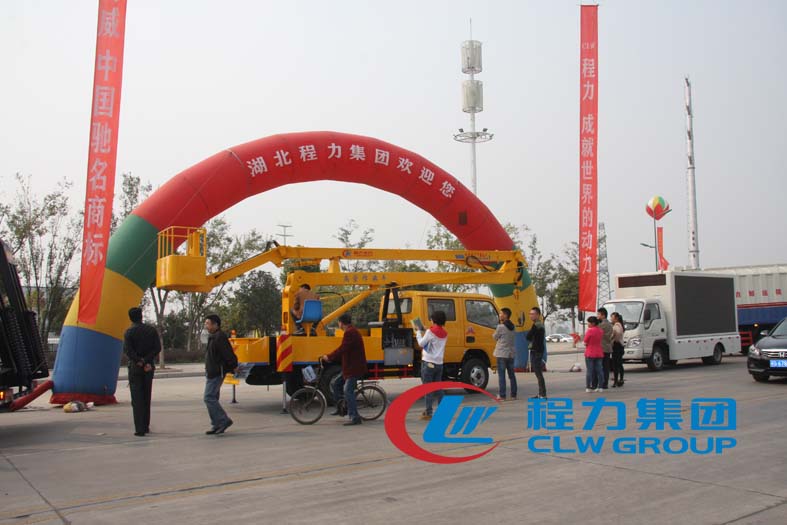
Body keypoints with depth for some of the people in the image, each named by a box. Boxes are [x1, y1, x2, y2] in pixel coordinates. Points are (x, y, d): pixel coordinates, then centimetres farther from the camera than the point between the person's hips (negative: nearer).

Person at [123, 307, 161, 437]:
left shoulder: (129, 332, -6)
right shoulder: (151, 330, 3)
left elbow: (127, 349, -18)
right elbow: (157, 348, -5)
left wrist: (140, 362, -14)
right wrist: (146, 361, -10)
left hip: (135, 368, -3)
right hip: (149, 367, 3)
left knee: (137, 399, -1)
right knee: (147, 397, 14)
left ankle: (140, 429, -4)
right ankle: (146, 426, 19)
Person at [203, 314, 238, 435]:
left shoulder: (219, 337, -16)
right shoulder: (213, 337, 17)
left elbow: (227, 353, -21)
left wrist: (233, 366, -17)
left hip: (216, 373, -11)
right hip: (212, 373, 11)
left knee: (209, 398, -12)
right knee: (212, 398, 12)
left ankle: (224, 420, -8)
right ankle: (217, 425, 17)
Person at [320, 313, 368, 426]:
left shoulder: (350, 333, -17)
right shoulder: (352, 331, 18)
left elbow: (342, 349, -24)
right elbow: (344, 350, 20)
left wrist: (328, 357, -15)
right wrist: (331, 357, 15)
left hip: (354, 368, -11)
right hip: (350, 366, 11)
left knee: (347, 391, -14)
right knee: (336, 384, 18)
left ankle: (355, 417, -14)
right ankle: (340, 408, 28)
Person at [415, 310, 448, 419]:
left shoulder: (430, 331, -13)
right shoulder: (444, 333, 10)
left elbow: (421, 344, -5)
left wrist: (418, 333, 10)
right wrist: (424, 333, 16)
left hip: (428, 363, -7)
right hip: (439, 363, 7)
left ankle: (428, 413, -3)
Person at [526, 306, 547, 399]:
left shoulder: (536, 325, -15)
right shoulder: (540, 325, 18)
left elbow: (528, 337, -17)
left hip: (536, 352, -11)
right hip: (538, 351, 11)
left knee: (539, 374, -8)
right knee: (538, 373, 14)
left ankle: (543, 395, -7)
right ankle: (541, 394, 19)